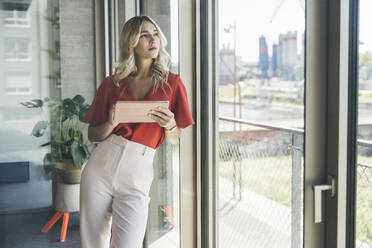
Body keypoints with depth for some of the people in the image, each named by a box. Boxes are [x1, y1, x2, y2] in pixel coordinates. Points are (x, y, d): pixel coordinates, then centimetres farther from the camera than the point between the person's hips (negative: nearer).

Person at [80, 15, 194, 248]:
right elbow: (93, 134, 10)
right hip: (101, 165, 2)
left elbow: (176, 140, 8)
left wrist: (170, 125, -14)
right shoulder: (112, 83, 6)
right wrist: (111, 124, -11)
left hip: (137, 174, -1)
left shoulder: (172, 83, 4)